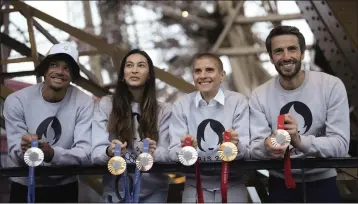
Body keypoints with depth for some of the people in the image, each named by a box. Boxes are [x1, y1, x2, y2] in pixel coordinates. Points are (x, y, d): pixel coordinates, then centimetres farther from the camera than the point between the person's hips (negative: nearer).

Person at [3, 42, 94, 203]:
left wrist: (52, 154, -41)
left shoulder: (83, 103, -14)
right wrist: (24, 151, -40)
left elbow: (85, 153, -22)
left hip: (64, 188, 0)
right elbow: (15, 153, -16)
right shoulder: (17, 100, -14)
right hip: (24, 187, 0)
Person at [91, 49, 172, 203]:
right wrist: (109, 152, -28)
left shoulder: (164, 110, 4)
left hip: (153, 191, 1)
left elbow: (165, 153, -2)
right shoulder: (105, 105, 0)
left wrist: (152, 154, -25)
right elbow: (96, 152, -6)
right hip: (116, 191, -1)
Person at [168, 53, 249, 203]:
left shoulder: (239, 102, -1)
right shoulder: (181, 105, 3)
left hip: (231, 184, 0)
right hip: (195, 184, 1)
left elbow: (245, 151, -6)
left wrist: (235, 145, -27)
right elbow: (174, 152, -4)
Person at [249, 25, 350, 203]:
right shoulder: (259, 95, -7)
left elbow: (340, 145, -20)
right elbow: (254, 147, -14)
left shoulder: (332, 86, -14)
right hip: (280, 184, 2)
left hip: (322, 183, -1)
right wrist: (266, 147, -39)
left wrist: (300, 141, -38)